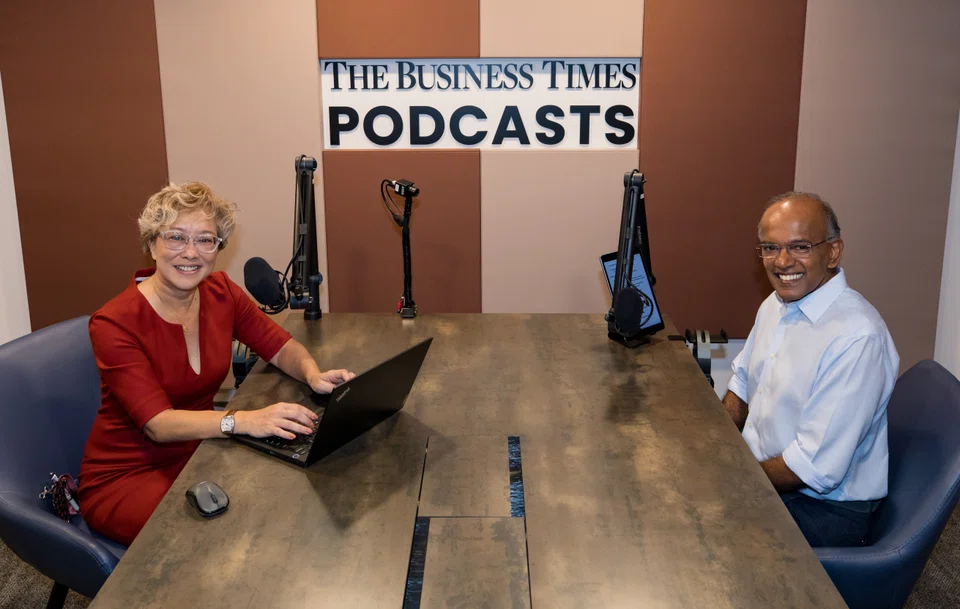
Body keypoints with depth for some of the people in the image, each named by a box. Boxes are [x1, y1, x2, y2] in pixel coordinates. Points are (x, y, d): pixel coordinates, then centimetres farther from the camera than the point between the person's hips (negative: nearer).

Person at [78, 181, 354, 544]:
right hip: (125, 477, -6)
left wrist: (313, 374, -21)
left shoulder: (221, 293, -2)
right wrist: (244, 421, -43)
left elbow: (281, 347, 3)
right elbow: (158, 423, -28)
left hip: (195, 456, 6)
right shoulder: (115, 323, -20)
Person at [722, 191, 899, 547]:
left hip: (823, 507, -8)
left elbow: (816, 468, -26)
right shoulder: (776, 305, 5)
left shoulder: (857, 337, -26)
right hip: (758, 468, 9)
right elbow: (742, 382, 18)